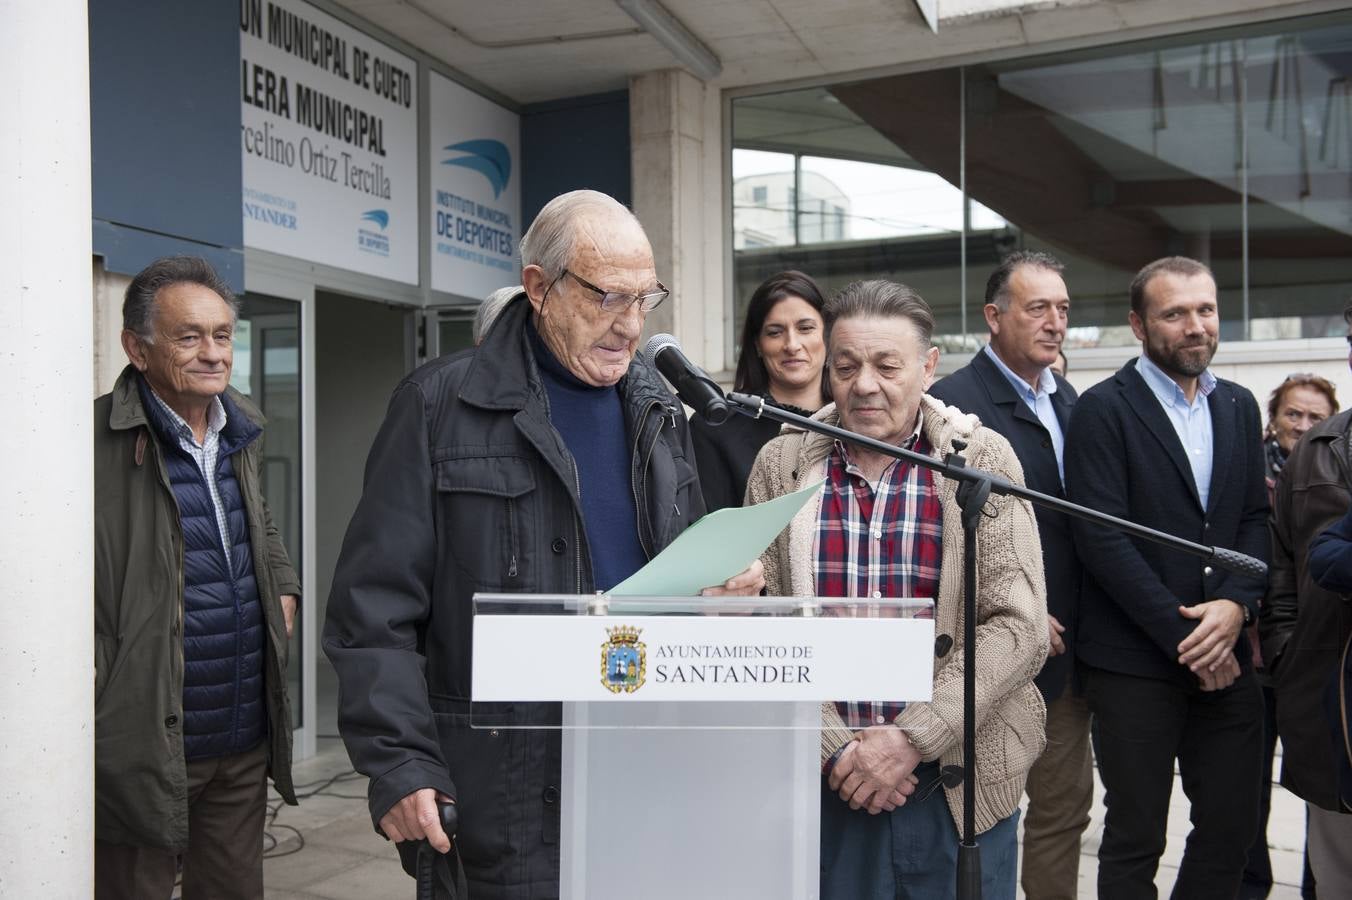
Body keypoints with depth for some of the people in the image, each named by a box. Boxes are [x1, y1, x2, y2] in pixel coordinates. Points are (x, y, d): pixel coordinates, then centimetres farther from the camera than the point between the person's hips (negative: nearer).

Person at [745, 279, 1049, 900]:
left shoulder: (983, 461, -5)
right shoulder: (781, 464, -2)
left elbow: (1018, 627, -9)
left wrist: (911, 738, -15)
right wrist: (834, 746, -11)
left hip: (959, 781, 0)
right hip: (822, 780, 1)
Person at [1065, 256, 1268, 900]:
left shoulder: (1239, 406, 12)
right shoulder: (1103, 410, -7)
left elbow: (1254, 519, 9)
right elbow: (1103, 539, -14)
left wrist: (1236, 604, -9)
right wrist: (1184, 636, -13)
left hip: (1224, 654, 5)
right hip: (1135, 661, -5)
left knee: (1231, 828, 12)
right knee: (1135, 837, 6)